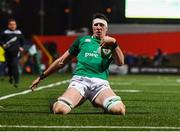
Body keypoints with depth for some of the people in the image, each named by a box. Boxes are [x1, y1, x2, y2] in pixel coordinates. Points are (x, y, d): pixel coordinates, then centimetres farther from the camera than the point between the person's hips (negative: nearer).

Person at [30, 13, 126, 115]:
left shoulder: (110, 45, 21)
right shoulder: (82, 40, 23)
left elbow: (120, 62, 1)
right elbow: (61, 62, 28)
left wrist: (114, 43, -15)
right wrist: (42, 77, 28)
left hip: (100, 83, 0)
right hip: (80, 80, 0)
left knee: (119, 110, -30)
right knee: (60, 110, -27)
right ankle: (56, 104, 12)